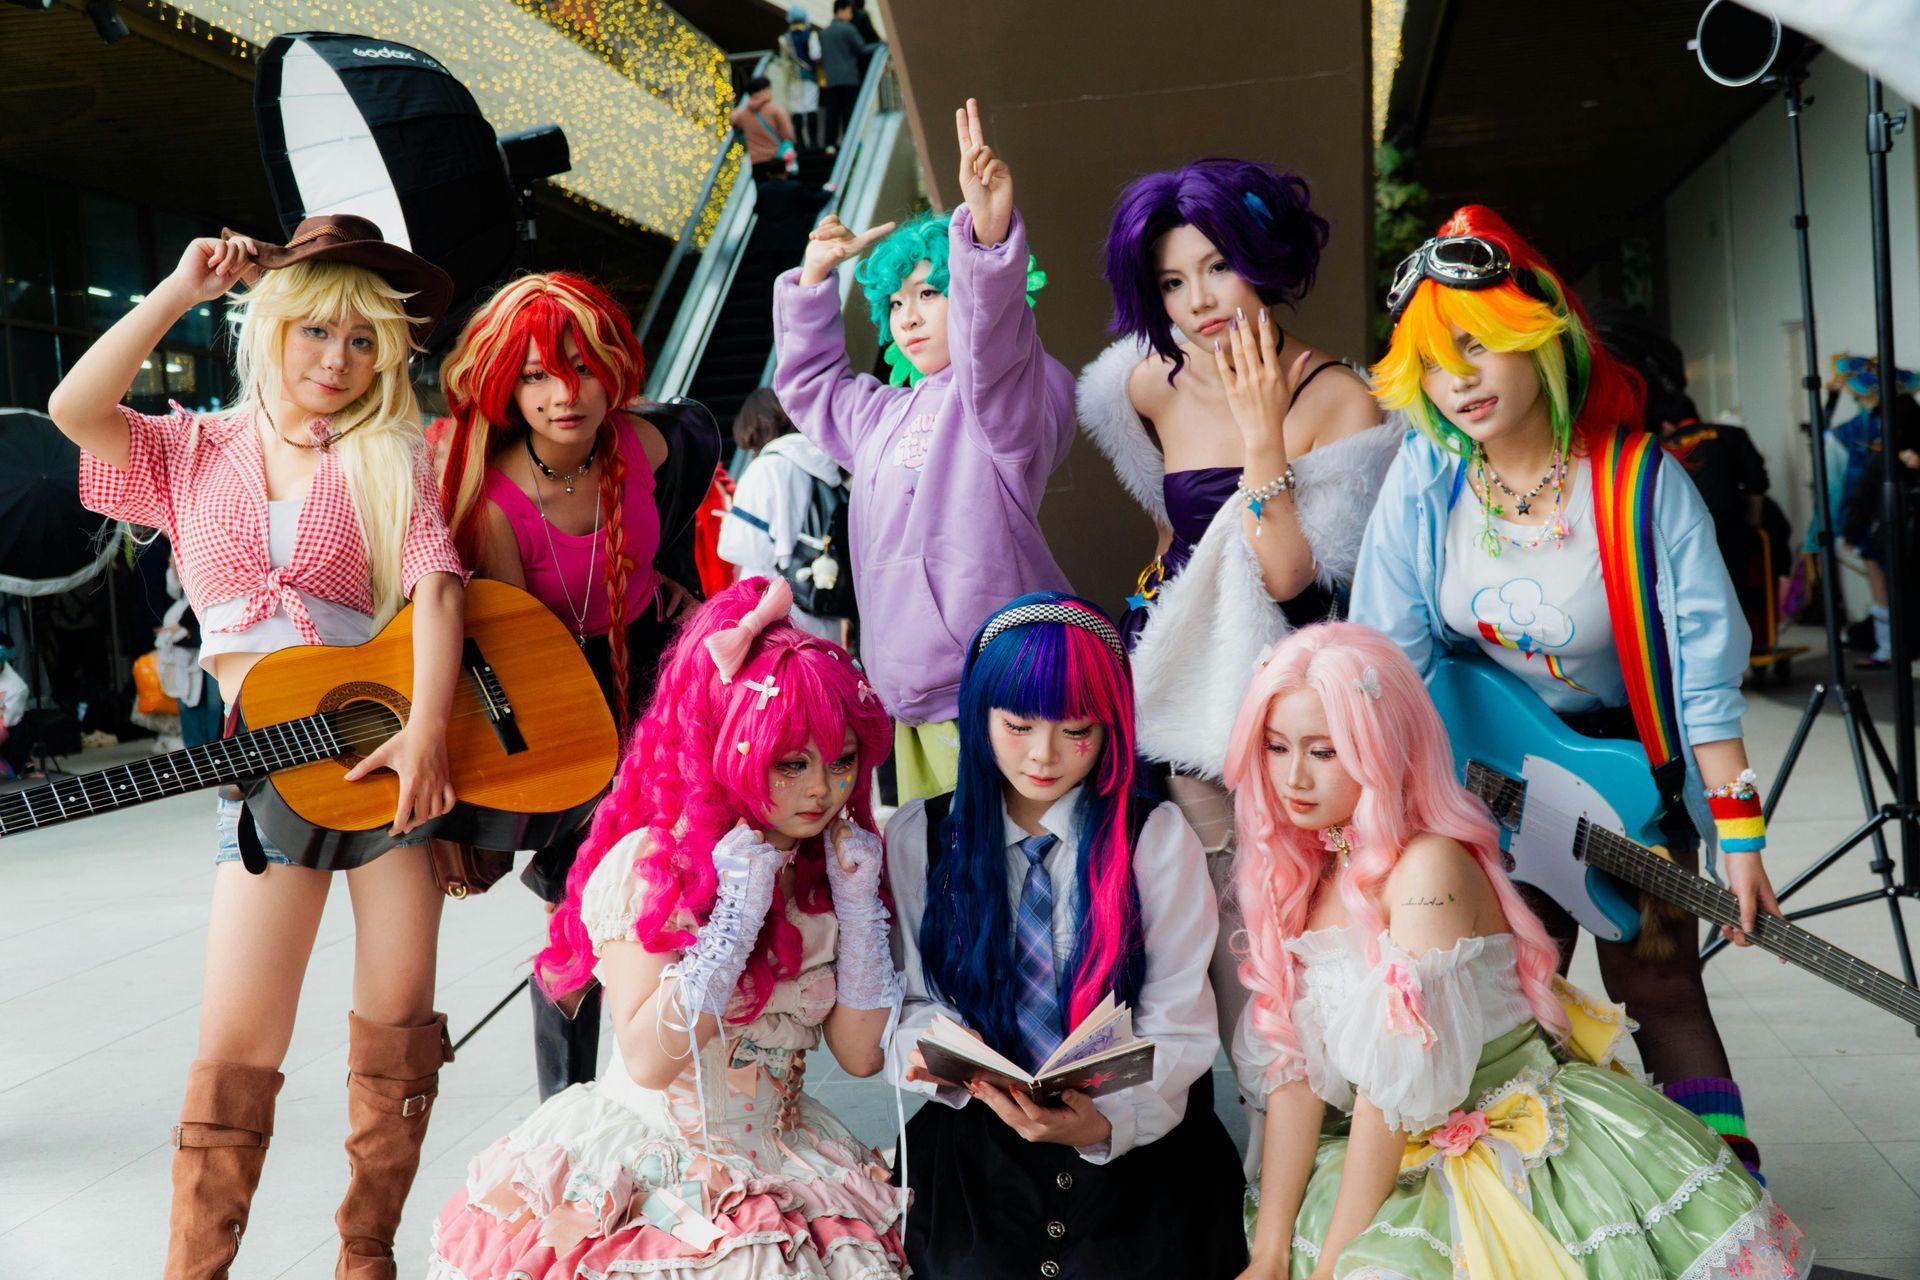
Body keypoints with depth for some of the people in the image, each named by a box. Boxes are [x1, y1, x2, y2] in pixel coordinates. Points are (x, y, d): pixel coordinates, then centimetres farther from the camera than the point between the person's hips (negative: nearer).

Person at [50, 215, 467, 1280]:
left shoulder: (388, 457, 6)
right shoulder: (197, 452, 12)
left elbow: (435, 585, -9)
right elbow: (75, 410, -7)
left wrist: (427, 731, -22)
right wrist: (182, 289, -5)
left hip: (394, 740, 0)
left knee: (398, 1012, 4)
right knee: (237, 1044, -2)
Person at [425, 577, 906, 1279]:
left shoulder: (833, 864, 1)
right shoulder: (649, 864, -13)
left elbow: (860, 1053, -1)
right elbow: (646, 1059, -21)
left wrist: (859, 901, -9)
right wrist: (740, 909, -23)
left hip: (783, 1165, 4)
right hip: (642, 1169, -3)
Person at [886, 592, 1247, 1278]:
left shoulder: (1159, 839, -3)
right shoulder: (916, 839, 2)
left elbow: (1177, 1030, -4)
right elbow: (912, 1002, 5)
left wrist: (1107, 1122, -22)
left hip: (1139, 1145, 0)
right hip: (976, 1139, 1)